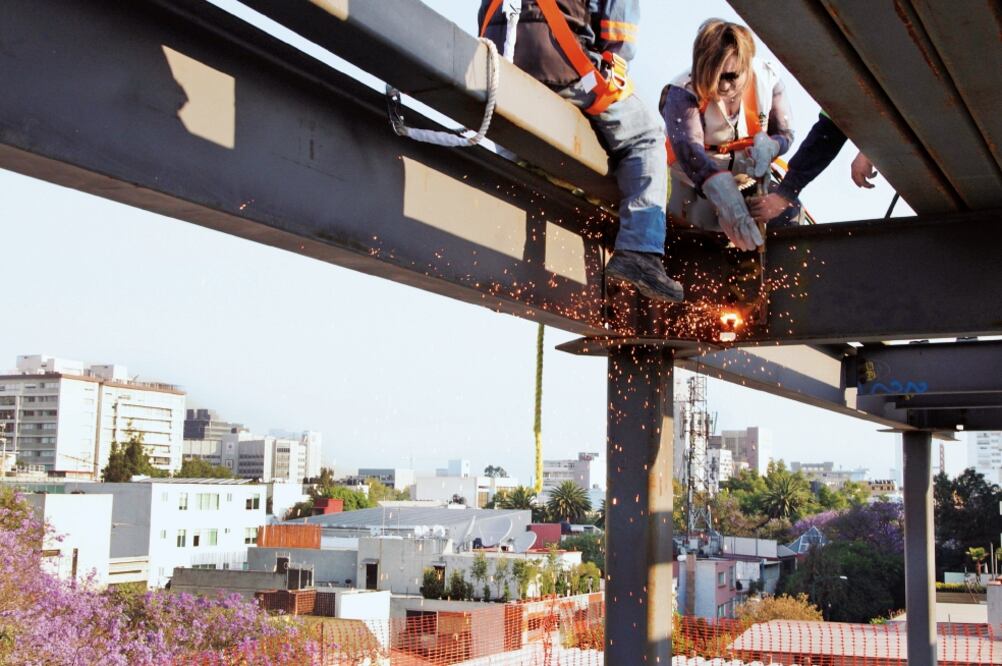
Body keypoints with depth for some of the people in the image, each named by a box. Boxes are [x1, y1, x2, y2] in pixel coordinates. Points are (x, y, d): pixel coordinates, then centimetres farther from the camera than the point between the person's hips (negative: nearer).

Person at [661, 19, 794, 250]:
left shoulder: (767, 80, -20)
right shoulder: (683, 93, -31)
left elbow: (784, 134, -7)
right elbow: (689, 150, -45)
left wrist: (767, 146, -35)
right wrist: (725, 197, -61)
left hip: (749, 173, 3)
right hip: (699, 178, -3)